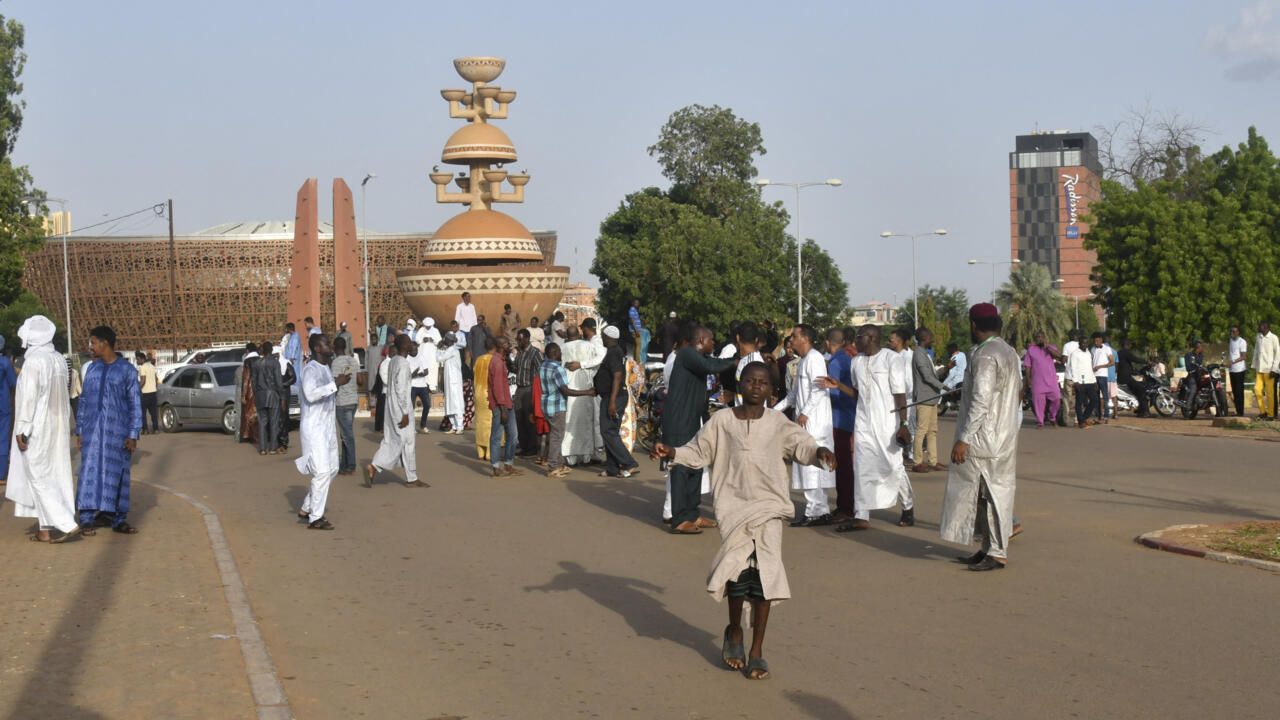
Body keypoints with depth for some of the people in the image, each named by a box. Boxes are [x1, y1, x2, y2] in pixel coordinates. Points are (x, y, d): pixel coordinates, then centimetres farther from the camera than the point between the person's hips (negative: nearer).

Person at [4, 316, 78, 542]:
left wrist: (21, 430, -14)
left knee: (40, 478, -1)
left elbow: (28, 398, -19)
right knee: (53, 476, 11)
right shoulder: (60, 360, 3)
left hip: (37, 430, -7)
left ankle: (67, 525, -9)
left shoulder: (33, 362, -18)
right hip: (58, 428, 7)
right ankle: (45, 528, 15)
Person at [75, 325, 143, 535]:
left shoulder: (127, 370, -1)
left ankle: (118, 519, 8)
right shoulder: (92, 369, 11)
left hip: (116, 431, -3)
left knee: (116, 474, 2)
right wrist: (79, 430, 8)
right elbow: (84, 401, 13)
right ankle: (89, 515, 3)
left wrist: (133, 435, -7)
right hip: (92, 431, 3)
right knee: (90, 472, 0)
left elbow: (135, 404, -2)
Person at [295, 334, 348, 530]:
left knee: (331, 469, 14)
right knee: (322, 472, -11)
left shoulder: (325, 368, 13)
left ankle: (307, 508, 26)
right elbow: (311, 394, -32)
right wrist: (335, 384, -31)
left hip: (326, 426, 10)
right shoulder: (311, 369, -17)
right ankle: (315, 518, -5)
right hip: (314, 427, -10)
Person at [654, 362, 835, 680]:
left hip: (769, 505, 0)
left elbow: (802, 445, -3)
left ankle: (757, 650, 7)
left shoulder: (778, 424, 5)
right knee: (739, 568, -10)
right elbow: (698, 452, 9)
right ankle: (734, 630, 19)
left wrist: (819, 452, -24)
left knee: (764, 572, -5)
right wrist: (672, 453, -7)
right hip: (733, 504, 0)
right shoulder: (722, 421, 5)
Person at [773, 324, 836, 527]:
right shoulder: (803, 360, 19)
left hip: (814, 420, -10)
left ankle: (817, 511, -8)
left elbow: (819, 389, -20)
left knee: (811, 465, -10)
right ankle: (819, 510, 12)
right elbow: (795, 392, 27)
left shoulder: (814, 358, -11)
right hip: (805, 421, 10)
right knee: (808, 466, 9)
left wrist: (805, 413, -21)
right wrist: (776, 409, 24)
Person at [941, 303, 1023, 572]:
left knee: (992, 493, -5)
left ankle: (997, 553, -1)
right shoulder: (1008, 352, 12)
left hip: (984, 439, -10)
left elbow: (981, 401, -23)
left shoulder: (985, 356, -18)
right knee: (996, 492, 13)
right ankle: (991, 549, 20)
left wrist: (963, 439, -21)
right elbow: (1018, 391, 21)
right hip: (1004, 437, 10)